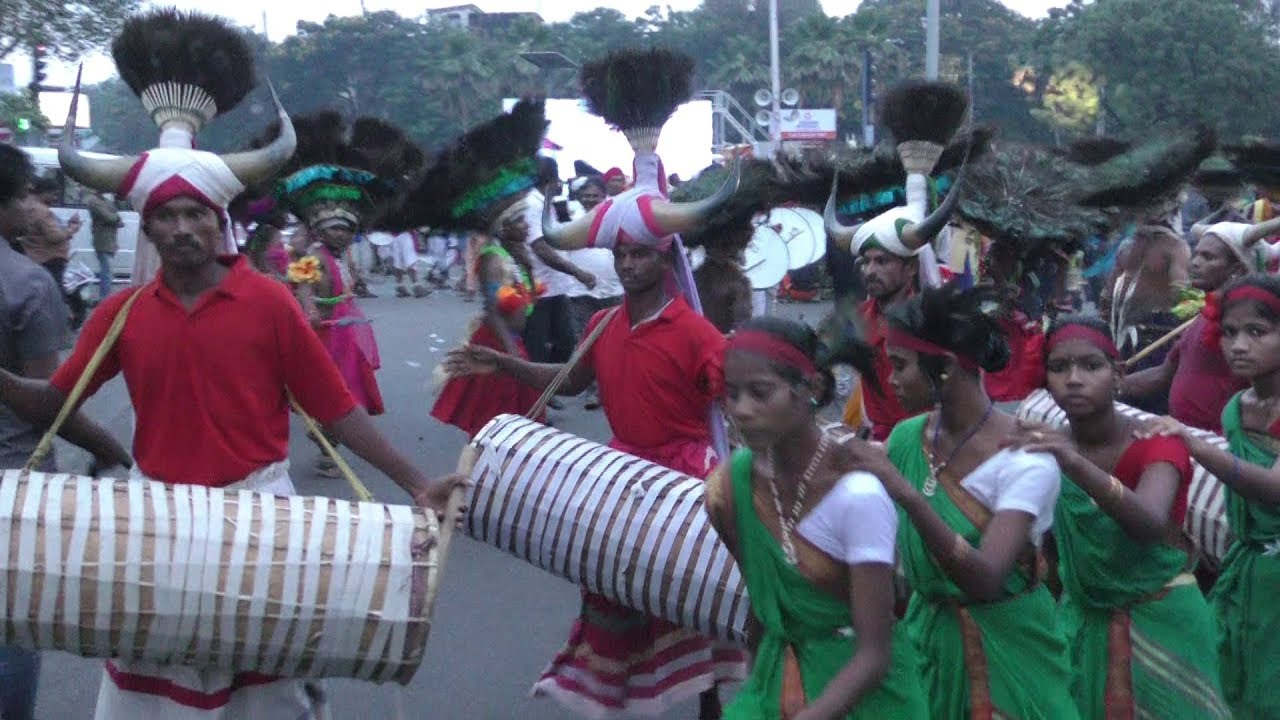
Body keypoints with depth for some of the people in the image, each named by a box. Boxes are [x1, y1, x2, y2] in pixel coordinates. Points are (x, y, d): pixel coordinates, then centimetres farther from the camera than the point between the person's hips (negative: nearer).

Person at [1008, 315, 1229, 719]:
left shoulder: (1157, 443, -16)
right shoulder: (1044, 453, -4)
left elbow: (1151, 523, -39)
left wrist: (1076, 464, -52)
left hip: (1161, 621, -3)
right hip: (1083, 623, 3)